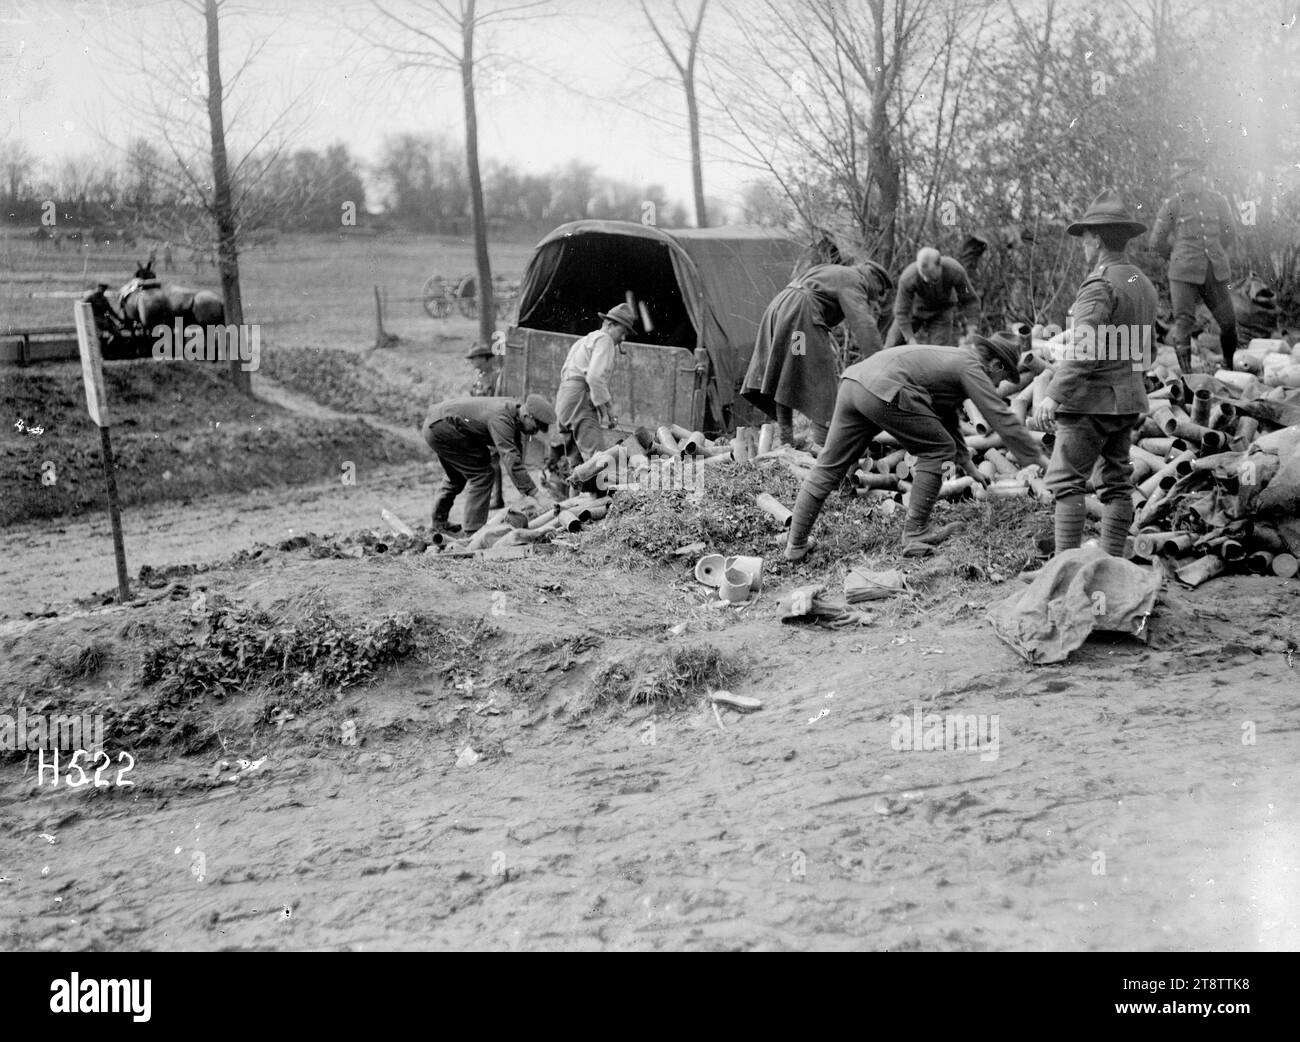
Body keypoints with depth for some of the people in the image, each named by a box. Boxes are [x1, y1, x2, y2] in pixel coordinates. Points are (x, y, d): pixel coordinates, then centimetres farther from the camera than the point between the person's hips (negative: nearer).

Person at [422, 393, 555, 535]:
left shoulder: (514, 409, 2)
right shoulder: (501, 418, -28)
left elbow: (516, 453, 7)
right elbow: (511, 460, -34)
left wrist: (525, 494, 2)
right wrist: (532, 492, -35)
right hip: (441, 428, -10)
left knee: (456, 476, 27)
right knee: (482, 474, -10)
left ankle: (439, 522, 42)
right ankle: (474, 531, -8)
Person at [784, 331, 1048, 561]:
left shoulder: (953, 358, 33)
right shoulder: (971, 367, 6)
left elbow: (947, 418, 43)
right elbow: (1002, 418, 2)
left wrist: (967, 464, 48)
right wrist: (1039, 458, 10)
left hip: (853, 380, 9)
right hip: (884, 392, -9)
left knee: (829, 467, 11)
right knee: (937, 450, 6)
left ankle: (796, 544, 12)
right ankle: (915, 534, 8)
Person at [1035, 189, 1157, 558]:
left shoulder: (1100, 285, -16)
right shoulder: (1143, 283, 13)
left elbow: (1084, 348, -26)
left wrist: (1053, 395, -29)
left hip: (1092, 400, -9)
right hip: (1129, 401, 9)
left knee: (1066, 481, -5)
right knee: (1117, 482, 11)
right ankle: (1112, 562, 16)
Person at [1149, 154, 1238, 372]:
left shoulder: (1217, 200, 6)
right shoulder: (1172, 204, -1)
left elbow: (1229, 233, 19)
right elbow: (1157, 242, 5)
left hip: (1215, 272, 3)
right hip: (1184, 273, -3)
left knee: (1228, 321, 7)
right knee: (1184, 321, -8)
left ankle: (1230, 368, 27)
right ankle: (1186, 373, -3)